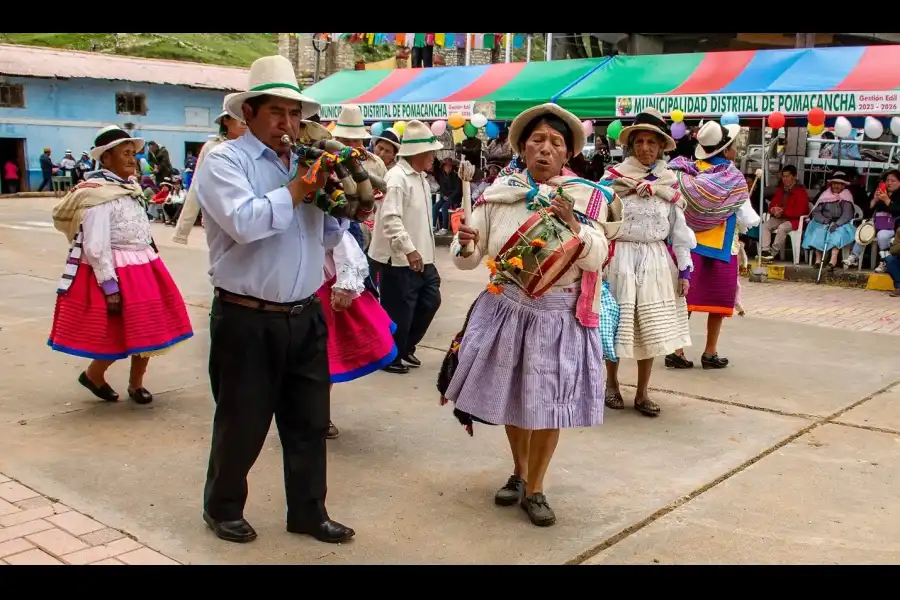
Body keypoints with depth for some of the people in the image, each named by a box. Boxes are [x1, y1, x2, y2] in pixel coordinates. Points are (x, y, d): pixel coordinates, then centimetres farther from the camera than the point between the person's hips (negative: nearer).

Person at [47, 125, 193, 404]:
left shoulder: (129, 187, 9)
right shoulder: (97, 195, -17)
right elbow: (96, 247, -21)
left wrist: (149, 265, 16)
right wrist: (110, 287, -23)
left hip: (143, 268, 8)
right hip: (118, 273, -8)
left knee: (147, 328, 11)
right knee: (121, 334, 1)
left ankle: (135, 383, 27)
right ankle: (93, 375, 27)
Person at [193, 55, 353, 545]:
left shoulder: (306, 162, 12)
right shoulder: (224, 160, -7)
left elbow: (329, 239, 16)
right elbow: (244, 222, -25)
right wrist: (298, 189, -15)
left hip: (304, 317, 6)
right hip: (247, 321, -6)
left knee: (310, 421, 13)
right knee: (242, 423, 9)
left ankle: (307, 511, 29)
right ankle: (222, 507, 31)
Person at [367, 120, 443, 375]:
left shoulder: (420, 177, 14)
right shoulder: (397, 177, -17)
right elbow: (390, 218, -27)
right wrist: (409, 250, -33)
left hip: (421, 256, 10)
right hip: (399, 259, -9)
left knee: (430, 300, 16)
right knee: (399, 311, 1)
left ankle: (406, 347, 33)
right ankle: (391, 357, 20)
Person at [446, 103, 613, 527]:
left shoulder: (586, 197, -5)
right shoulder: (499, 191, -2)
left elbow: (596, 258, -14)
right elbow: (468, 259, -2)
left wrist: (573, 224, -30)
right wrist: (465, 245, -24)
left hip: (558, 315, -1)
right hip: (506, 308, 2)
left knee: (548, 404, 3)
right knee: (512, 398, 14)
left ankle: (535, 488, 23)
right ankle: (519, 472, 38)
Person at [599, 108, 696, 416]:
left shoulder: (670, 182, 6)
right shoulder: (613, 177, -4)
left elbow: (679, 227, 7)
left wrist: (684, 268, 3)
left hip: (655, 260, 3)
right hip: (620, 258, -3)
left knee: (651, 327, 6)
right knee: (616, 323, 6)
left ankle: (642, 393, 17)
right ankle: (612, 383, 25)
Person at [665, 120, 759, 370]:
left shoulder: (687, 172, -3)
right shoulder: (734, 180, -12)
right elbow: (747, 220, -6)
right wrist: (752, 218, 12)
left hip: (690, 242, 3)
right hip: (721, 246, -3)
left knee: (685, 297, 7)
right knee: (718, 300, 8)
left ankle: (676, 351, 5)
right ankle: (710, 353, 14)